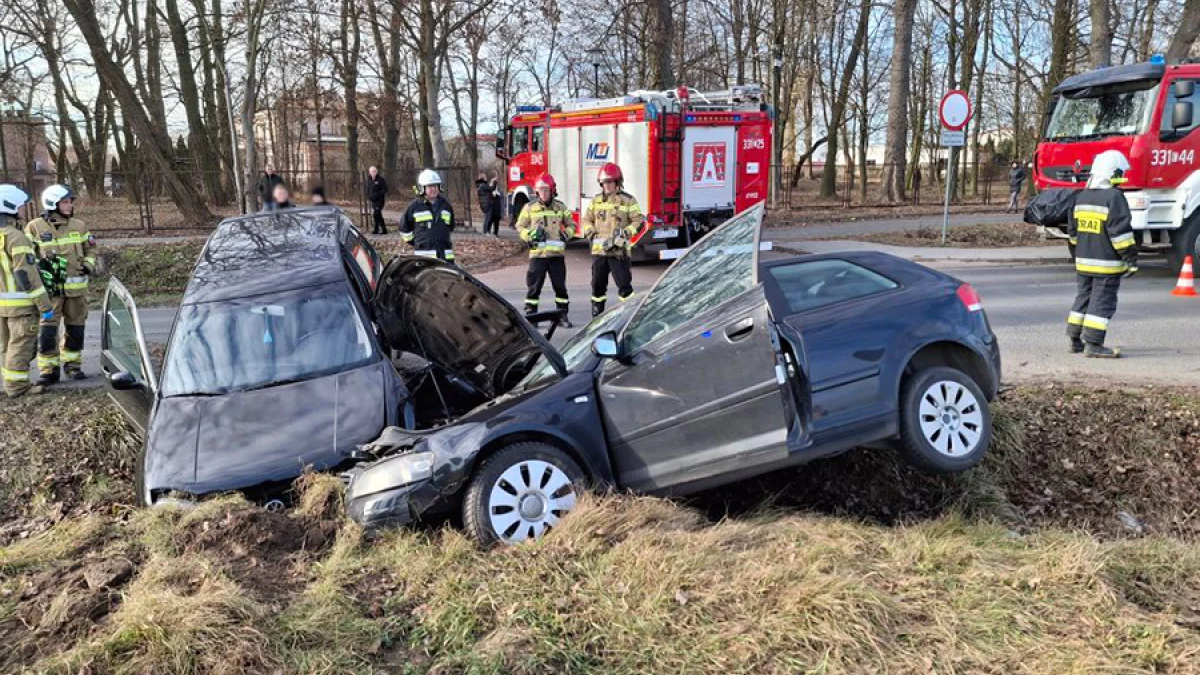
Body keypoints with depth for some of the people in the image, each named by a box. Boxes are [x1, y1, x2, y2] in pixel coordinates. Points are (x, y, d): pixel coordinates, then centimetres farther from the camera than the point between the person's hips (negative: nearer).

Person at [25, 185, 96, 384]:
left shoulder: (79, 225, 8)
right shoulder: (35, 227, -2)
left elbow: (90, 249, 17)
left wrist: (88, 265, 1)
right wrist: (39, 264, -14)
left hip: (76, 288, 3)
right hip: (50, 289, -3)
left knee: (75, 329, 10)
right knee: (47, 330, -5)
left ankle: (73, 364, 24)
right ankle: (48, 369, 3)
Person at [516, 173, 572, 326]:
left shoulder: (561, 207, 9)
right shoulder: (530, 208, 5)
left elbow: (570, 224, 18)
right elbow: (520, 226, 9)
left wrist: (566, 234, -2)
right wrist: (529, 235, -9)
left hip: (557, 253, 2)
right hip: (537, 254, -2)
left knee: (560, 286, 7)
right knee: (534, 286, 1)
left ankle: (562, 314, 16)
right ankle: (530, 315, 7)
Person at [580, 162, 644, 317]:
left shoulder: (627, 200, 0)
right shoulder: (596, 200, 13)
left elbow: (638, 221, -3)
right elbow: (586, 219, 17)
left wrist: (626, 232, -17)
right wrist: (591, 233, -2)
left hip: (619, 251, -4)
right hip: (598, 250, 4)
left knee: (624, 284, -6)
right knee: (598, 285, 10)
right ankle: (597, 315, 20)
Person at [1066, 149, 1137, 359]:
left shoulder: (1082, 197, 10)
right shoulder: (1114, 197, -14)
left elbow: (1073, 230, 18)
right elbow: (1121, 231, -18)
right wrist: (1131, 258, -13)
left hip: (1083, 262, 7)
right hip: (1107, 263, -7)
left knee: (1084, 298, 15)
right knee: (1102, 302, -3)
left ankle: (1075, 340, 19)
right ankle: (1093, 344, -5)